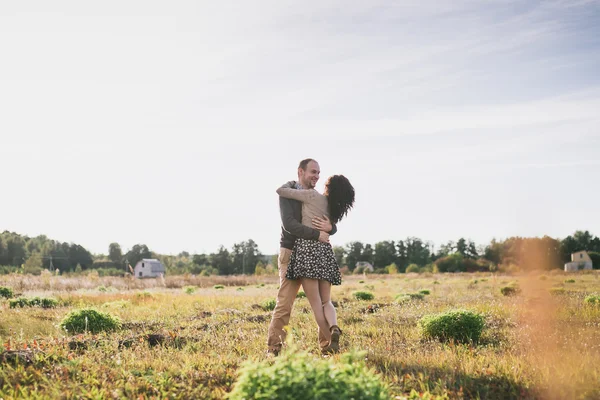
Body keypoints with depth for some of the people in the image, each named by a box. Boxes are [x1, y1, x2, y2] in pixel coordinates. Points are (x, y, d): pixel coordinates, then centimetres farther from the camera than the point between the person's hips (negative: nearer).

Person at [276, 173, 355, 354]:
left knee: (315, 302, -2)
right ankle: (334, 329, -19)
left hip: (307, 247, -5)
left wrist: (290, 184, 22)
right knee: (326, 301, 9)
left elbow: (280, 191, 0)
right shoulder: (334, 208, 14)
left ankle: (330, 342, -6)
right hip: (325, 250, 5)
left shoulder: (312, 195, -3)